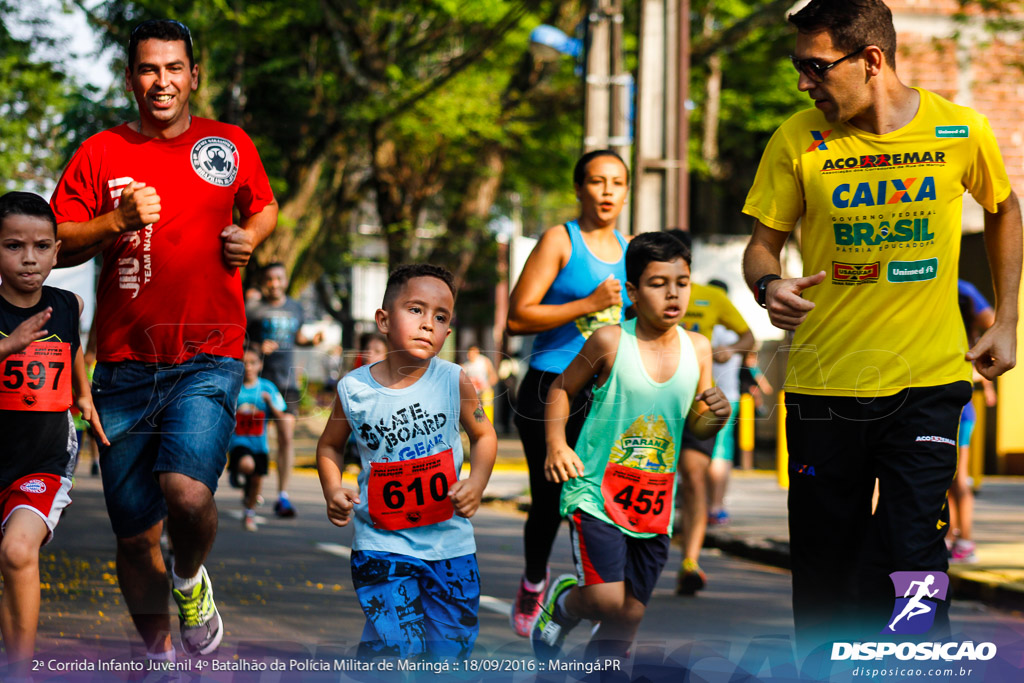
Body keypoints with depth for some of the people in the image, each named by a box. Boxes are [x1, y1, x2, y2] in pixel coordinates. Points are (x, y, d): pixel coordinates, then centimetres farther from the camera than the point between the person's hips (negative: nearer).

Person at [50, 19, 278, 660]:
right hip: (125, 366, 1)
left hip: (208, 359, -1)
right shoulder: (101, 152, 5)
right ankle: (159, 653, 29)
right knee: (135, 534, 6)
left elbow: (265, 207, 25)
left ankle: (191, 579, 9)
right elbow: (56, 246, 2)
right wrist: (116, 222, -15)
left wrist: (251, 235, 3)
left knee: (187, 491, -26)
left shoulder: (230, 144, 8)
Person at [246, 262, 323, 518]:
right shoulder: (253, 310, -2)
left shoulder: (295, 308, 13)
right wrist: (257, 348, -19)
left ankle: (283, 495, -8)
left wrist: (312, 340, 6)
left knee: (287, 436, -8)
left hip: (287, 381, 3)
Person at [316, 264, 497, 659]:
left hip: (449, 541, 2)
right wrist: (333, 490, -7)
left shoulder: (453, 381, -6)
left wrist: (477, 482, -8)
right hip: (382, 542, -2)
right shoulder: (354, 389, -6)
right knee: (398, 649, -14)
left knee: (450, 652, 10)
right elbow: (330, 446, 11)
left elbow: (483, 435, 9)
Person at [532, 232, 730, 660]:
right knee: (606, 600, -16)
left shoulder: (697, 348, 2)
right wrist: (556, 444, -8)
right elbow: (562, 388, 5)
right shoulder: (610, 342, -9)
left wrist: (715, 416, -11)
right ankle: (562, 603, 18)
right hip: (597, 492, -4)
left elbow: (697, 427, 12)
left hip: (654, 505, 4)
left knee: (630, 615, 6)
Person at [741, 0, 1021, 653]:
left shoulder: (960, 131, -3)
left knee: (913, 561, -10)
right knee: (825, 564, 7)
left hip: (927, 383, -1)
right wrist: (769, 284, -20)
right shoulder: (798, 140, -3)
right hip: (824, 384, 1)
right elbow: (763, 242, 4)